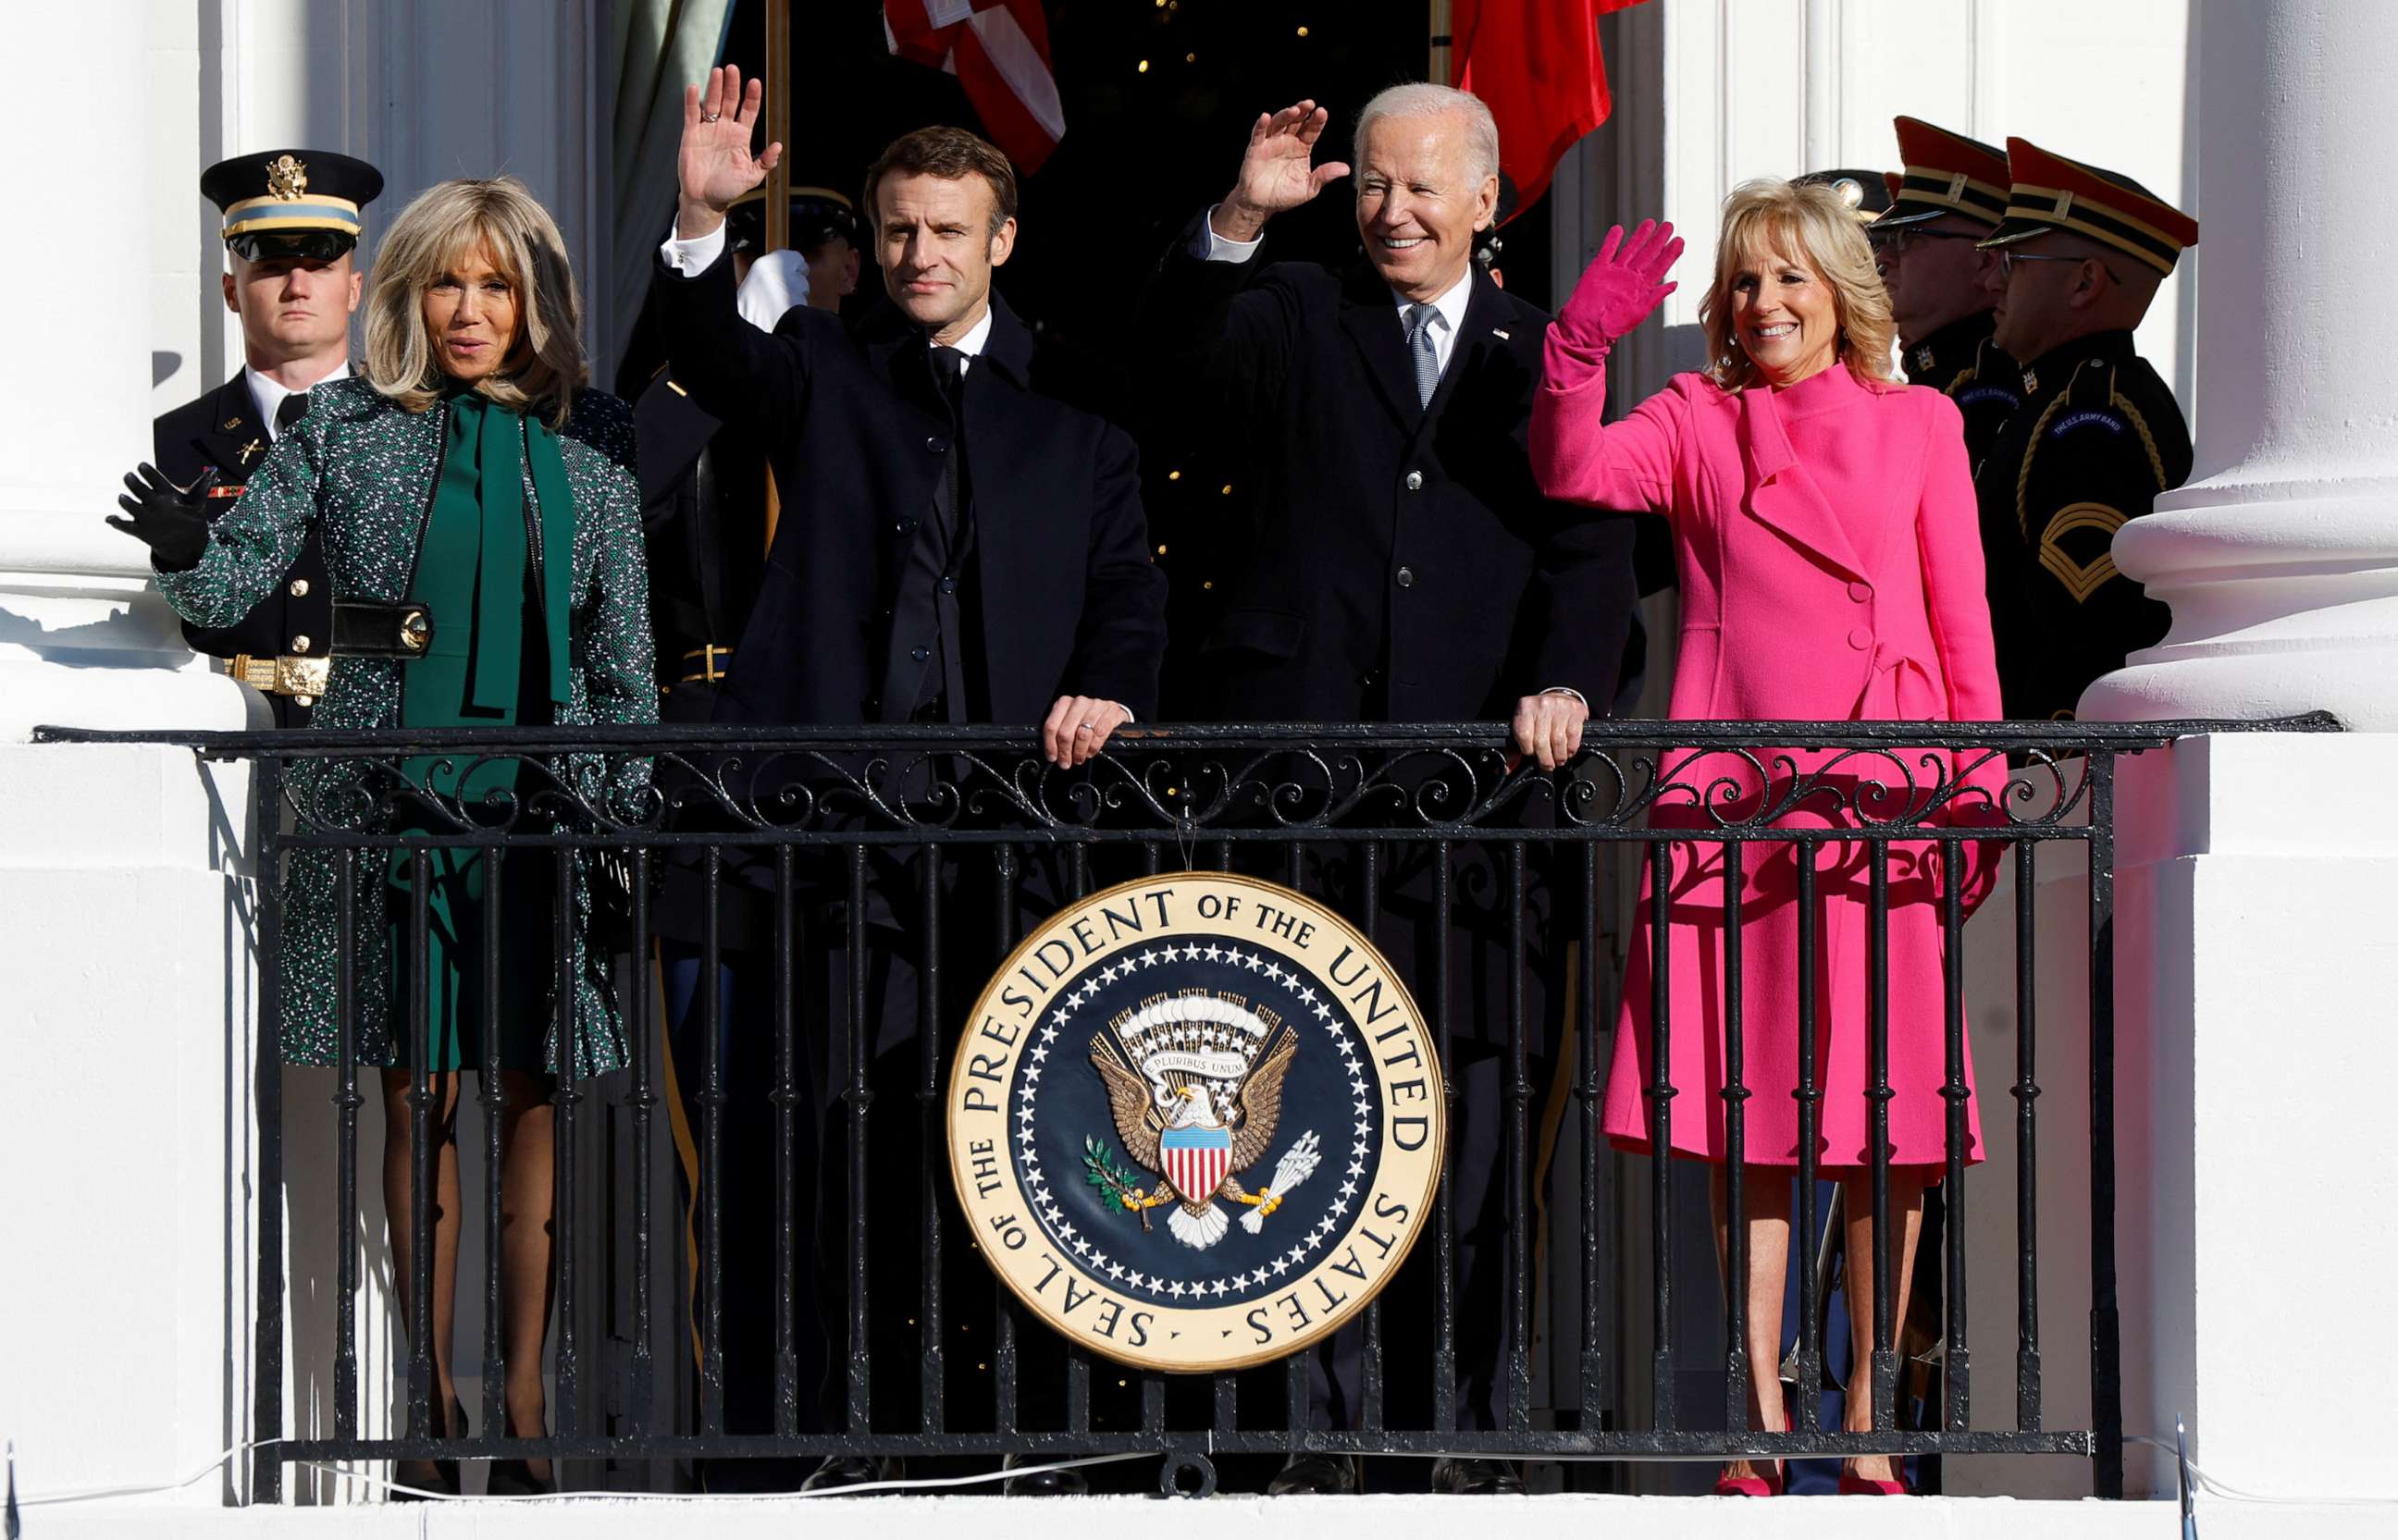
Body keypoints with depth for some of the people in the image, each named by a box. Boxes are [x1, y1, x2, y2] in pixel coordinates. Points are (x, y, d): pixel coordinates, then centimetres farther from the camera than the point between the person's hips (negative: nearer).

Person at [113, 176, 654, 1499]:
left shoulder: (589, 451, 10)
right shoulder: (343, 434, 6)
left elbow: (624, 659, 12)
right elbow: (231, 584, 0)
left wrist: (626, 817, 6)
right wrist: (187, 546, -23)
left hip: (543, 809, 1)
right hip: (388, 807, -1)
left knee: (526, 1104, 0)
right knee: (422, 1096, 0)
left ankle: (524, 1404, 3)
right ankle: (439, 1403, 6)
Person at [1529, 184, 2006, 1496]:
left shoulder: (1919, 427, 13)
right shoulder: (1696, 421, 10)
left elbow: (1961, 621, 12)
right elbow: (1574, 473, -8)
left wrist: (1980, 784, 5)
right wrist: (1579, 351, -23)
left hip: (1882, 794, 1)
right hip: (1733, 792, -1)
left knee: (1889, 1115, 0)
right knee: (1746, 1104, -2)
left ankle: (1866, 1414, 7)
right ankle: (1762, 1415, 3)